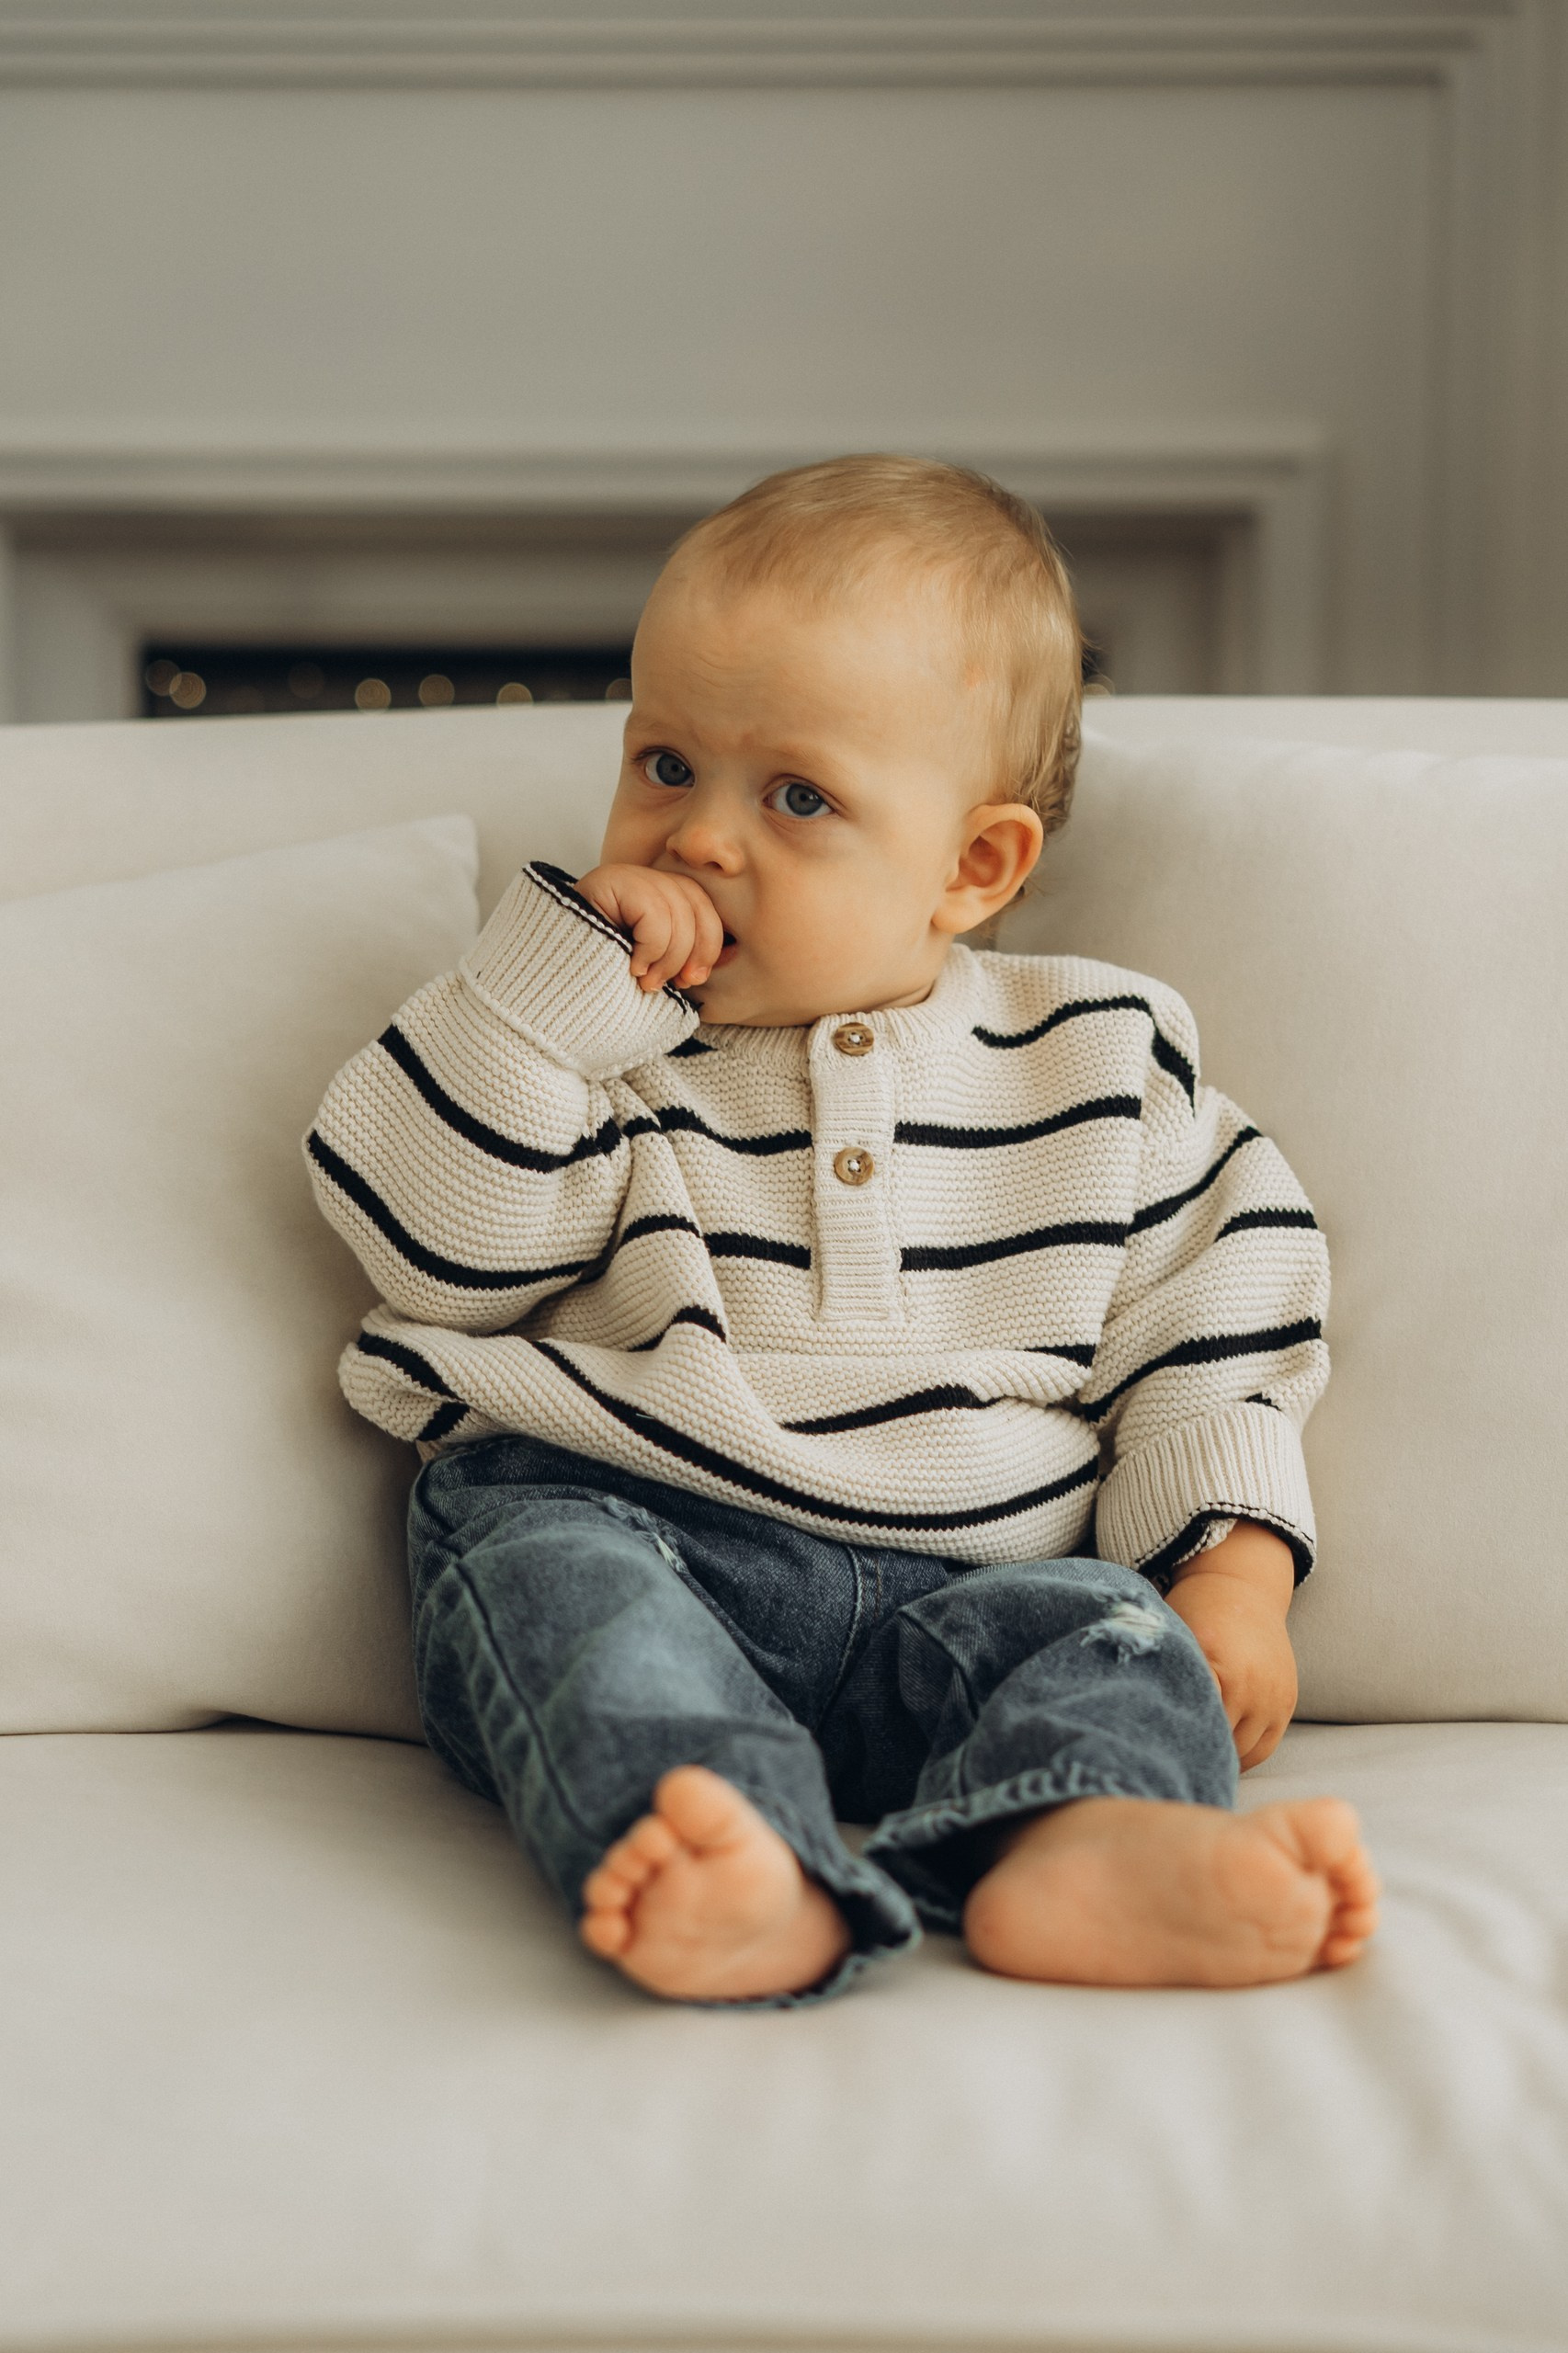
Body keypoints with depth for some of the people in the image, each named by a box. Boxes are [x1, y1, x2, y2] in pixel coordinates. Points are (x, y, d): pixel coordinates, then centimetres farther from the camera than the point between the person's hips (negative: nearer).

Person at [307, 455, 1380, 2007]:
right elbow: (433, 1247, -2)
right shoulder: (603, 1045, 10)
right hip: (617, 1517, -1)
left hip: (961, 1582, 1)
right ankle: (733, 1880, -56)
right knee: (543, 1577, -31)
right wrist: (565, 968, -8)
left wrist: (1238, 1567, 0)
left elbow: (1203, 1325, 14)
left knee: (1112, 1629, -26)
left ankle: (1086, 1848, -57)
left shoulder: (1099, 1063, 12)